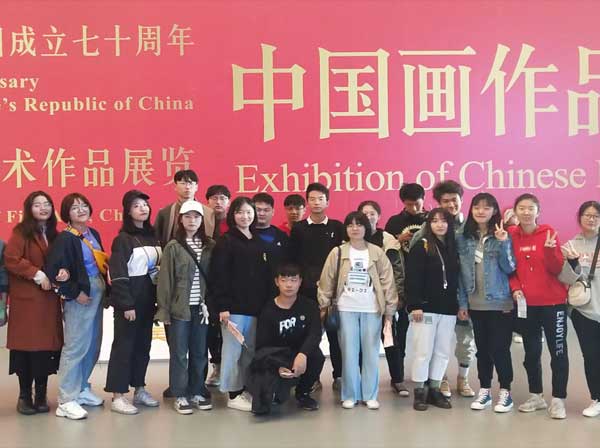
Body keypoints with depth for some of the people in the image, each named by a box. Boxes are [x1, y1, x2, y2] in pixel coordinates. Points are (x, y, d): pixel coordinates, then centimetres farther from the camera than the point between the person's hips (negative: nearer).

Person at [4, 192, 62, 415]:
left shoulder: (54, 235, 14)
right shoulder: (21, 232, -3)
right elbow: (11, 260, -14)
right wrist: (37, 275, -17)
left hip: (49, 298, 5)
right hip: (25, 298, -5)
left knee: (47, 346, 2)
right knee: (26, 346, -2)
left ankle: (41, 395, 12)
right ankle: (24, 396, 10)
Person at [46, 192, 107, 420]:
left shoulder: (93, 234, 11)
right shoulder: (65, 238, -11)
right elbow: (53, 270, -18)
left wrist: (104, 290, 4)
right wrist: (74, 293, -15)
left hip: (97, 293, 8)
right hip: (80, 296, -8)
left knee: (93, 345, 13)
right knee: (76, 347, -6)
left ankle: (82, 389, 27)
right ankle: (66, 401, 1)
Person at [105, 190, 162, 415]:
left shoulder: (152, 235, 11)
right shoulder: (123, 239, -9)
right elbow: (118, 274, -14)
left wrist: (157, 298, 6)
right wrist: (126, 304, -18)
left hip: (147, 297, 7)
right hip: (129, 297, -7)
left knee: (143, 343, 12)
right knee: (124, 344, -3)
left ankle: (139, 389, 22)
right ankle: (118, 396, 1)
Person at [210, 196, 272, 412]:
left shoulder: (258, 242, 15)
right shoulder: (226, 241, -5)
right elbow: (219, 276, -11)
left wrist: (266, 303, 11)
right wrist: (222, 306, -18)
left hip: (256, 306, 6)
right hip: (234, 306, -6)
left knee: (251, 350, 10)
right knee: (233, 350, -1)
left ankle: (246, 390, 20)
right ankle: (234, 394, 7)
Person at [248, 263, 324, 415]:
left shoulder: (309, 306, -5)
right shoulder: (268, 311, -9)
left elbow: (315, 333, -20)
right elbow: (262, 347, -12)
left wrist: (303, 354, -41)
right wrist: (277, 367, -31)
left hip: (301, 356, 3)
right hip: (276, 361, -2)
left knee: (317, 356, -30)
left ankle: (303, 393, 0)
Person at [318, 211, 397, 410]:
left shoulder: (377, 253, 1)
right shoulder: (337, 253, 1)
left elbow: (388, 282, 2)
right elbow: (327, 282, 3)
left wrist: (389, 312, -1)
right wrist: (323, 306, -1)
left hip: (371, 310, 0)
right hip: (346, 309, 0)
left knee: (371, 353, 4)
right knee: (349, 353, 3)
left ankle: (370, 395, 14)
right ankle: (350, 395, 13)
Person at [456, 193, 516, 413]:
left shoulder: (503, 236, -4)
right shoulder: (462, 237, 2)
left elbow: (509, 268, -9)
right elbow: (460, 272, 4)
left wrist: (502, 244, -22)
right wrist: (462, 302, 2)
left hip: (500, 302, -3)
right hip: (475, 303, 3)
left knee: (499, 348, -1)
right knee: (482, 348, 12)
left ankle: (505, 392, 14)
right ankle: (484, 390, 22)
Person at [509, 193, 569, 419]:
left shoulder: (548, 233, -5)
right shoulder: (512, 235, 1)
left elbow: (556, 269, -8)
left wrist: (550, 250, -25)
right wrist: (515, 288, -8)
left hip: (552, 302, -3)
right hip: (526, 304, 3)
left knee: (558, 351, 1)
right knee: (531, 352, 12)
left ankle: (558, 400, 9)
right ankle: (536, 396, 25)